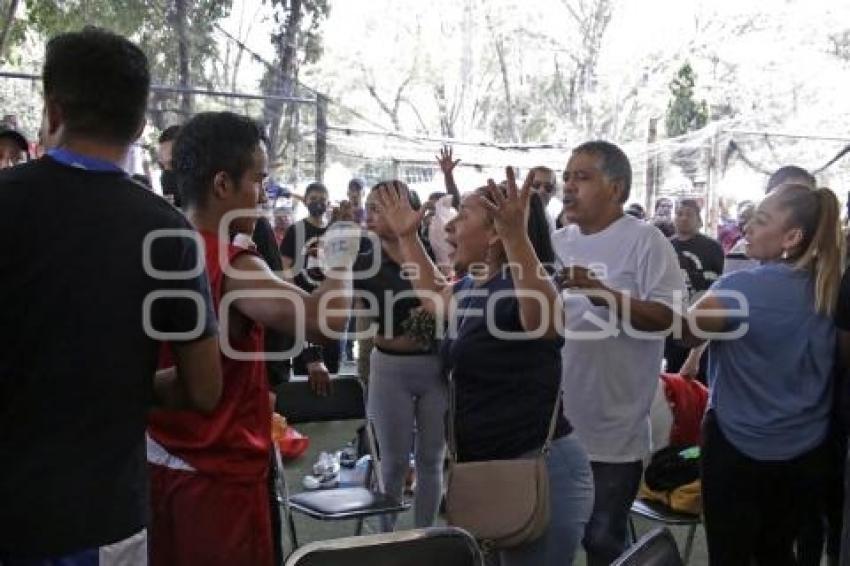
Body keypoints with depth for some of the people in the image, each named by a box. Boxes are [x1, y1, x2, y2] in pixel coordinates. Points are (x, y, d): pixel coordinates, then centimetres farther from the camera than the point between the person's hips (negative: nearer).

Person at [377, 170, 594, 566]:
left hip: (539, 469, -10)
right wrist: (407, 236, 27)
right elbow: (434, 293, 33)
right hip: (481, 469, 10)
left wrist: (517, 236, -55)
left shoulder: (519, 288, -19)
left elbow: (547, 321, -43)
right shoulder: (469, 288, 10)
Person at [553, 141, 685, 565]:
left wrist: (600, 292, -28)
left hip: (613, 429, -6)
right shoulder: (558, 242, 9)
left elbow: (663, 316, -18)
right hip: (555, 421, 6)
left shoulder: (645, 241, -10)